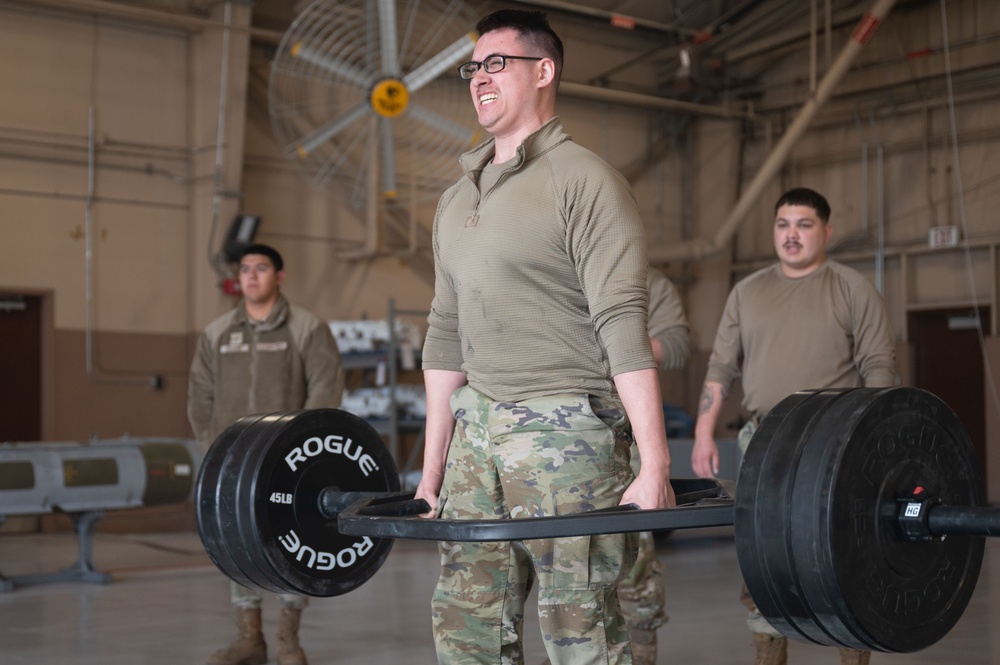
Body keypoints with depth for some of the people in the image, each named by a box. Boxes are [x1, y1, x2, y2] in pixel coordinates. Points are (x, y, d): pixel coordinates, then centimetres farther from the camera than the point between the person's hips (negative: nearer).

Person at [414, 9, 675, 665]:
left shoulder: (584, 180, -7)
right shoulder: (458, 197, 16)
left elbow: (624, 326, -15)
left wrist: (654, 467, -21)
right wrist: (432, 469, 17)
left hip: (565, 429, -7)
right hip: (477, 425, 7)